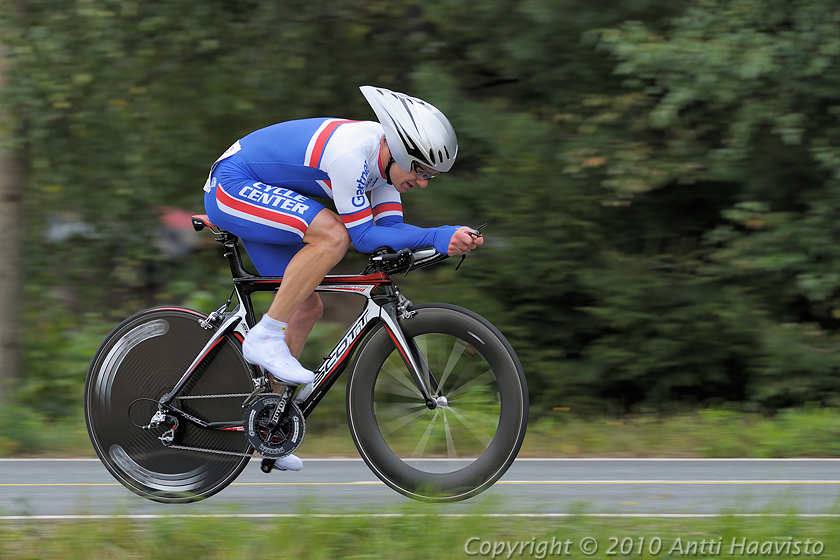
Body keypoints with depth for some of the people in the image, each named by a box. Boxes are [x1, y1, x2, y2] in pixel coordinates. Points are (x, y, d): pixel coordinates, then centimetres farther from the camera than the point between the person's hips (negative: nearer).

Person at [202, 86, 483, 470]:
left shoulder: (385, 154, -1)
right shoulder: (351, 154, -29)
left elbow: (391, 228, -1)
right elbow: (364, 237, -24)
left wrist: (446, 240, -17)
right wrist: (438, 237, -26)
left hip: (257, 199, 10)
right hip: (233, 187, -10)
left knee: (307, 309, 7)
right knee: (333, 234, -29)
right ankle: (265, 338, -21)